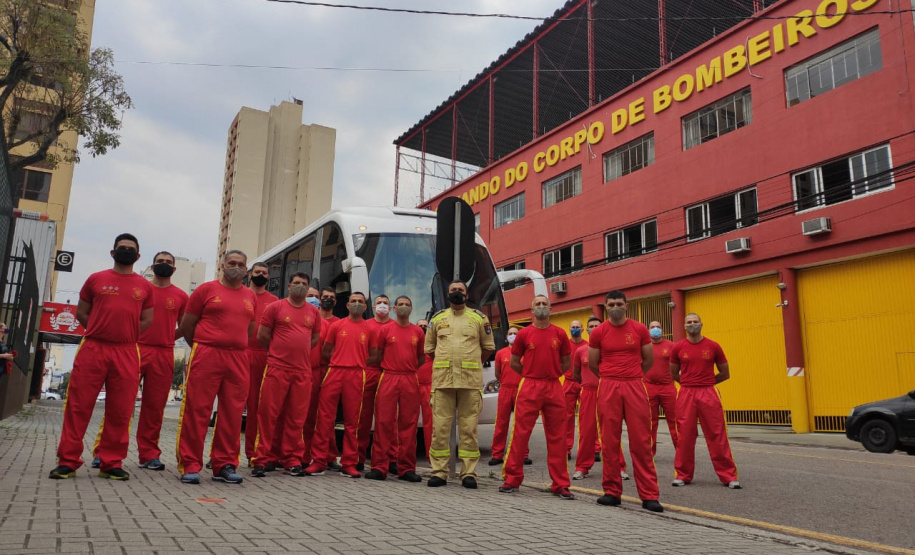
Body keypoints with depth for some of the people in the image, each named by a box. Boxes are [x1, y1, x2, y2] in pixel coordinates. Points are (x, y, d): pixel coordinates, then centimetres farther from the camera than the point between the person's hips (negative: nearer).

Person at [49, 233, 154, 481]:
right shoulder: (96, 279, 9)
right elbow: (81, 313, 12)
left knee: (120, 411, 2)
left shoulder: (145, 286, 10)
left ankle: (111, 463, 12)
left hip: (127, 354, 1)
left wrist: (125, 336, 2)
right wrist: (102, 331, 2)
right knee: (78, 406, -1)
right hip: (93, 349, -1)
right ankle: (68, 461, 8)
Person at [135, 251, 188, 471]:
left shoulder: (181, 296, 10)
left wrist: (168, 337, 2)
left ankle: (149, 454, 13)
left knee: (155, 407, 5)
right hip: (136, 350, -1)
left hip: (164, 355, 1)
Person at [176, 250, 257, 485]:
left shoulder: (251, 296, 14)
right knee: (196, 410, -3)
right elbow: (186, 325, 6)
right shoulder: (206, 289, 4)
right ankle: (190, 465, 6)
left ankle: (225, 465, 14)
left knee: (232, 415, 4)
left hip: (238, 361, 4)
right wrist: (202, 348, 11)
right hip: (206, 357, -3)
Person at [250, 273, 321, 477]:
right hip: (277, 368, -3)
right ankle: (261, 459, 5)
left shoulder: (313, 312, 11)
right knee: (268, 414, -2)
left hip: (303, 371, 3)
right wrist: (279, 352, 11)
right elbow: (262, 335, 3)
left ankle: (292, 460, 14)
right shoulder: (275, 307, 1)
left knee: (297, 418, 5)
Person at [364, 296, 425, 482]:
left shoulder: (418, 332, 11)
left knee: (408, 424, 3)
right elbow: (376, 355, 7)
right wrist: (390, 369, 4)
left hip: (410, 381, 2)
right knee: (384, 422, -4)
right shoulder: (385, 329, 7)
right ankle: (379, 467, 1)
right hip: (388, 378, -2)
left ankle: (407, 468, 9)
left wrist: (408, 370, 8)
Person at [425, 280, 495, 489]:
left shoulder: (479, 318, 10)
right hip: (442, 380, 1)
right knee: (440, 426, 0)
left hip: (471, 381, -1)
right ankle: (439, 472, 7)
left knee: (469, 427, 0)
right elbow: (429, 348, 19)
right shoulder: (437, 318, 14)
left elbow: (488, 347, 14)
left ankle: (468, 473, 7)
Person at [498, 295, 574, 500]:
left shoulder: (559, 334, 6)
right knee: (520, 434, -1)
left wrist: (550, 375, 9)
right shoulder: (524, 334, 3)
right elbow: (514, 363, 10)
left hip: (554, 389, 2)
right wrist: (531, 376, 8)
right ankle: (512, 479, 10)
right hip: (529, 388, -1)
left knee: (557, 437, 5)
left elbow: (567, 362, 15)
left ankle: (560, 484, 13)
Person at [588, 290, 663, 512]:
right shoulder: (598, 332, 3)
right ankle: (612, 492, 15)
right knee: (609, 442, 4)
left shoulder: (640, 329, 4)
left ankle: (649, 495, 5)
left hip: (635, 388, 0)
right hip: (608, 388, 0)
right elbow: (592, 364, 12)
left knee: (641, 442, -1)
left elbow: (649, 360, 14)